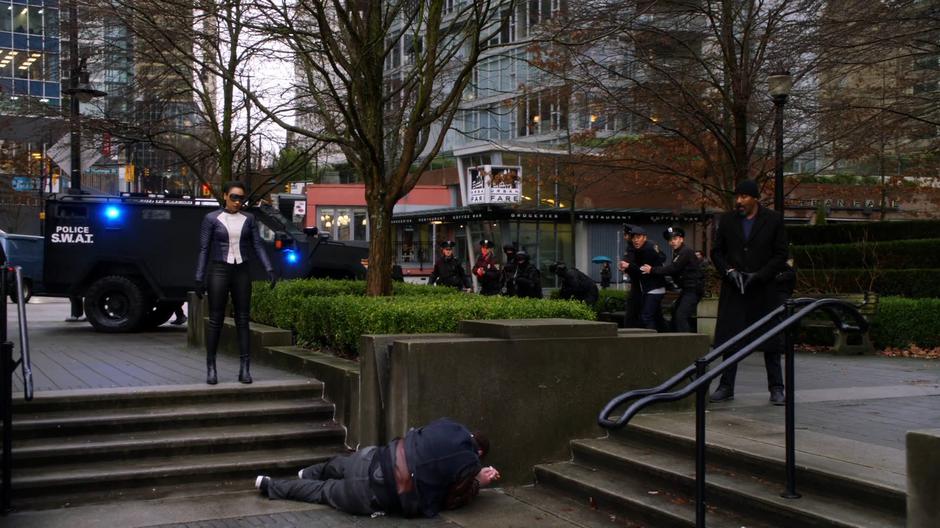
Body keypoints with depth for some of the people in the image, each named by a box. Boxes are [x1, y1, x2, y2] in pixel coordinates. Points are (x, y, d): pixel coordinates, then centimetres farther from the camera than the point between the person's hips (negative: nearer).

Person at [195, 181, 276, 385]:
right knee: (216, 320, -1)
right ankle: (210, 368, 7)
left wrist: (269, 269, -9)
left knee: (243, 320, 1)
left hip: (241, 272, 3)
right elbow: (203, 250, -2)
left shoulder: (248, 219, 7)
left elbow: (258, 247, 4)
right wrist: (199, 278, -6)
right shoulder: (211, 219, -2)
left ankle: (245, 369, 2)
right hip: (218, 271, -3)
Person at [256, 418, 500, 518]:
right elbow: (451, 501, 3)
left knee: (343, 464, 42)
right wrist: (478, 482, 16)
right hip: (374, 494, -4)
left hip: (374, 458, 4)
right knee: (327, 492, 20)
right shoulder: (470, 465, -8)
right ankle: (271, 486, 28)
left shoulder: (446, 425, 7)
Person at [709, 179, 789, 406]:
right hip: (733, 290, 2)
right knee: (730, 338, 4)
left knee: (771, 340, 3)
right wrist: (728, 271, -8)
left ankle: (776, 388, 11)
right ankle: (726, 386, 12)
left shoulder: (773, 220, 0)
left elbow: (781, 254, -1)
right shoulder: (727, 220, 7)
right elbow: (716, 251, 9)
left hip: (765, 290, -2)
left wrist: (759, 275, -11)